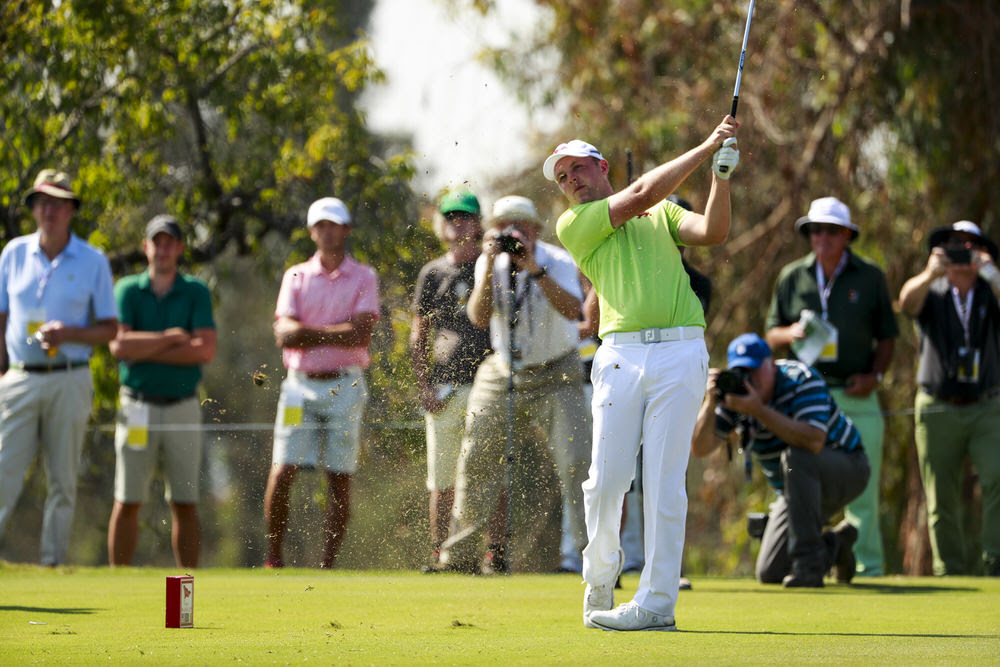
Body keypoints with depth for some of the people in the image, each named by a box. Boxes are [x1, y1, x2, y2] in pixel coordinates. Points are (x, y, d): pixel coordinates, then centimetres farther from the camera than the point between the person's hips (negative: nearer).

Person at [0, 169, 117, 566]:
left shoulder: (93, 261, 4)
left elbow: (109, 328, 6)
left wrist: (69, 333, -12)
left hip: (69, 381, 0)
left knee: (63, 480, 2)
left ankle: (53, 563, 7)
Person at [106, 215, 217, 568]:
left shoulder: (196, 292, 4)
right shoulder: (127, 290, 3)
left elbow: (205, 350, -11)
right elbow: (118, 345, -11)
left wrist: (146, 350, -11)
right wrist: (170, 337, -10)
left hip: (183, 408, 1)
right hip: (137, 408, 0)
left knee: (185, 503, 4)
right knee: (127, 503, 0)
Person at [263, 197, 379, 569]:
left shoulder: (363, 278, 6)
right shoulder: (296, 277, 10)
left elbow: (361, 335, -9)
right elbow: (284, 334, -4)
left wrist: (310, 334, -9)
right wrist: (335, 333, -11)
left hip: (344, 387, -1)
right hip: (300, 385, 1)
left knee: (339, 479, -2)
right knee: (281, 474, -8)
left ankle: (327, 564, 3)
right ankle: (273, 557, 2)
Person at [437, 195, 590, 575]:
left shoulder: (557, 262, -13)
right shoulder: (488, 263, -3)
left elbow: (572, 311, -32)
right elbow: (479, 318, -17)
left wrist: (534, 269, -38)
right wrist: (491, 265, -26)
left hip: (555, 376, -3)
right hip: (502, 374, 3)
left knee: (576, 463, -16)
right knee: (476, 461, 5)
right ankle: (459, 554, 20)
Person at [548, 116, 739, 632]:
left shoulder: (663, 214, 21)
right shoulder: (573, 225, 11)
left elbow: (712, 231, 5)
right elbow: (641, 193, 1)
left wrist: (721, 175, -8)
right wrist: (706, 148, 4)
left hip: (680, 352, 0)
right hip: (620, 353, 0)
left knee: (664, 483, -7)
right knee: (606, 479, -4)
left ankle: (656, 603, -6)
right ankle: (600, 584, 17)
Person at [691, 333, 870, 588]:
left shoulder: (801, 378, -23)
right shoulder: (736, 391, -8)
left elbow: (814, 441, -40)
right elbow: (700, 448, -12)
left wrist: (759, 410, -43)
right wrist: (710, 402, -28)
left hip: (847, 470, -6)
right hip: (796, 488, 6)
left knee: (795, 456, -38)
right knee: (769, 574, -4)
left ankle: (808, 565, -32)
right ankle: (834, 546, 27)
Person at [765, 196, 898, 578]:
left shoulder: (871, 278, 7)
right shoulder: (792, 277, 10)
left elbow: (887, 336, 12)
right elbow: (770, 334, 14)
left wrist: (875, 375, -4)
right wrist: (790, 333, -9)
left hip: (857, 394, -1)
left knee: (862, 486, -4)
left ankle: (868, 564, 2)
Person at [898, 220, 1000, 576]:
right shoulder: (932, 293, 3)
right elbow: (908, 302, -21)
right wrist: (930, 274, -43)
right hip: (938, 410, 1)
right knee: (942, 500, 2)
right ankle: (951, 570, 11)